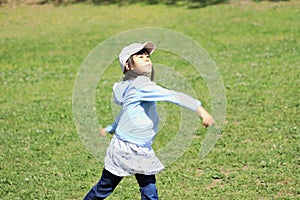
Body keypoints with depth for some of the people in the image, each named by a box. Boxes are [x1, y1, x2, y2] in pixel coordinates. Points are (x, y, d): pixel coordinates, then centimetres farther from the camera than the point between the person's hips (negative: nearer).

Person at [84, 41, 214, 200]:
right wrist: (199, 108, -43)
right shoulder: (139, 85, -20)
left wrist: (110, 129, 41)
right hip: (124, 149, -8)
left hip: (144, 152, 8)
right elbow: (172, 96, -33)